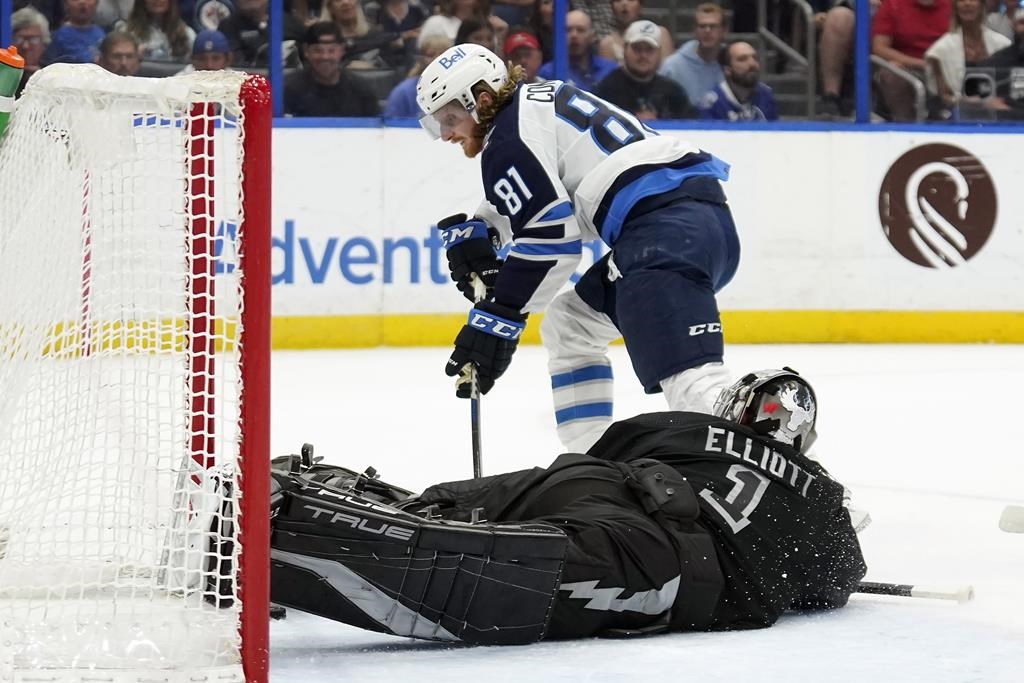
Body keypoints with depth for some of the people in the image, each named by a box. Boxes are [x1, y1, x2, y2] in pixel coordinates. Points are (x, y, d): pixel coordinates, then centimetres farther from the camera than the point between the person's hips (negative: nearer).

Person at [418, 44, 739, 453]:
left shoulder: (510, 138, -1)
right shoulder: (536, 100, 27)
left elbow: (550, 238, -8)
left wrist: (498, 318, -5)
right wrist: (470, 232, 20)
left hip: (668, 224, -10)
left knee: (687, 374, -27)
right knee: (570, 328, 26)